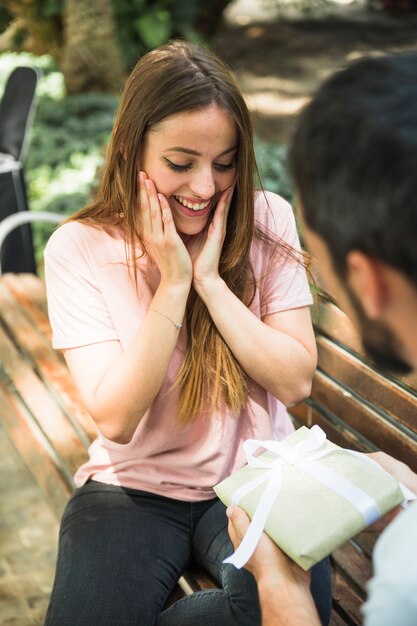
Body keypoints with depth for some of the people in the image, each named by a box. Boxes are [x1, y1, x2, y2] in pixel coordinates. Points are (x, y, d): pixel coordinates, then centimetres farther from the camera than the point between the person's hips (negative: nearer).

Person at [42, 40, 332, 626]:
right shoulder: (79, 248, -10)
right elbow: (114, 419, -16)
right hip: (134, 485, -1)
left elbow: (296, 382, -11)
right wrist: (173, 280, -22)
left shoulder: (267, 221, -7)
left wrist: (210, 277, -20)